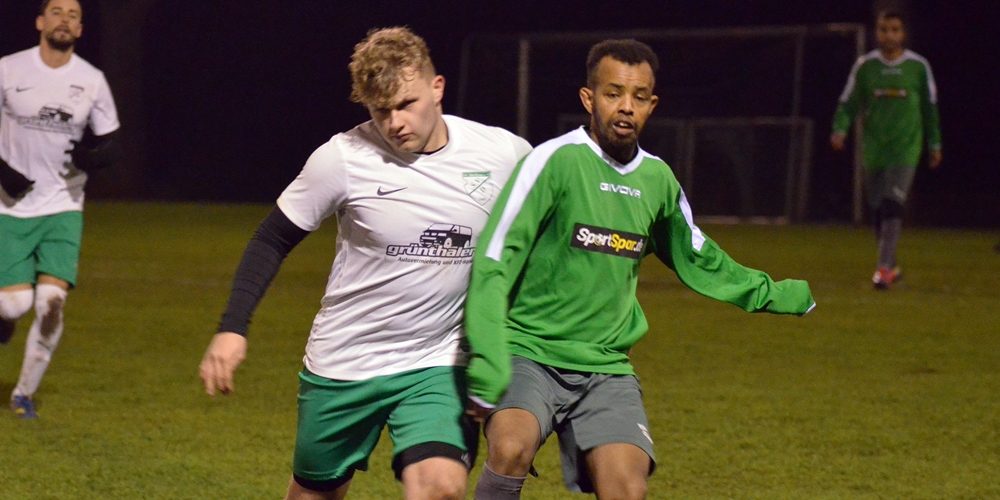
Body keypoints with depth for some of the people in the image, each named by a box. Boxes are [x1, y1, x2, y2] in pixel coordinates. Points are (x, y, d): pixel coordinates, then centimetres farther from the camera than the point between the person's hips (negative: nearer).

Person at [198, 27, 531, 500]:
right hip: (341, 366, 0)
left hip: (438, 367, 0)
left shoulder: (504, 154, -10)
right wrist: (232, 328, -11)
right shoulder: (343, 158, -14)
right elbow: (273, 239, -3)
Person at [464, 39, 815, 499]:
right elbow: (493, 263, -13)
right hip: (527, 352, -5)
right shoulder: (555, 161, -10)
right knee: (512, 448, -32)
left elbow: (696, 259, 28)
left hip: (606, 368, 5)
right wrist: (487, 364, -21)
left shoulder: (658, 180, 8)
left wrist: (769, 294, 28)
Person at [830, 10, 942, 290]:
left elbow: (930, 107, 11)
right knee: (878, 210, 7)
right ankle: (891, 267, 23)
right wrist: (840, 129, -14)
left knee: (892, 206, -17)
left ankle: (884, 267, -20)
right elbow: (848, 103, 5)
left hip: (905, 148, -2)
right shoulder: (864, 65, 3)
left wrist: (934, 144, 13)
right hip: (873, 148, 2)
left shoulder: (918, 66, 1)